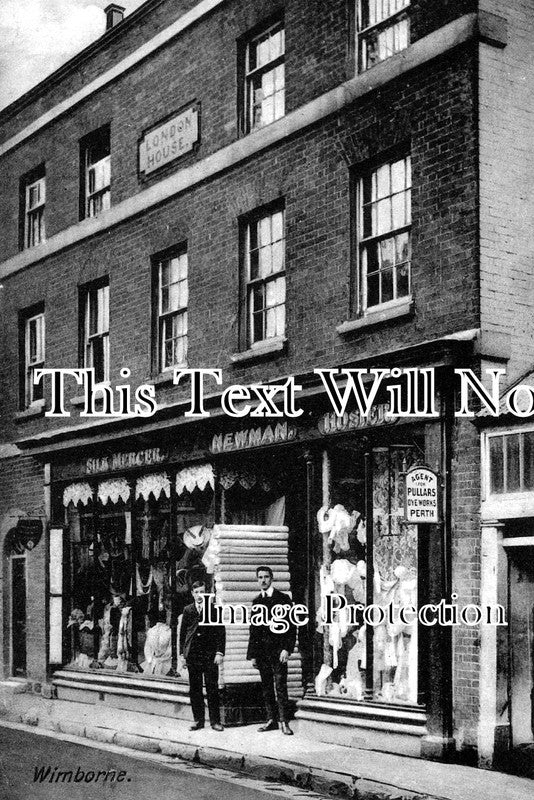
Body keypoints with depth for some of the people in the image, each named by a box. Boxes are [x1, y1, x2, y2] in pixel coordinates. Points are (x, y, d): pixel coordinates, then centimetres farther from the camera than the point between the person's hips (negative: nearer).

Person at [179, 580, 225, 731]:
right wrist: (182, 653, 7)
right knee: (194, 689, 5)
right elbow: (183, 633, 13)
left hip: (210, 655, -3)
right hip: (192, 655, 3)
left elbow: (221, 632, 1)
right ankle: (198, 720, 13)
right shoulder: (188, 610, 11)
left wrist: (219, 652, -7)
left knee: (212, 689, -2)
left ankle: (215, 721, 5)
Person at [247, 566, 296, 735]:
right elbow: (253, 629, 15)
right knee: (266, 687, 6)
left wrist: (287, 649, -14)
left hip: (278, 650, -5)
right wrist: (252, 654, 11)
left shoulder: (283, 599, -1)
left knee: (280, 687, -8)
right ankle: (271, 720, 12)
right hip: (262, 650, 5)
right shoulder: (256, 601, 13)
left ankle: (284, 722, -5)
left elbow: (291, 626, -4)